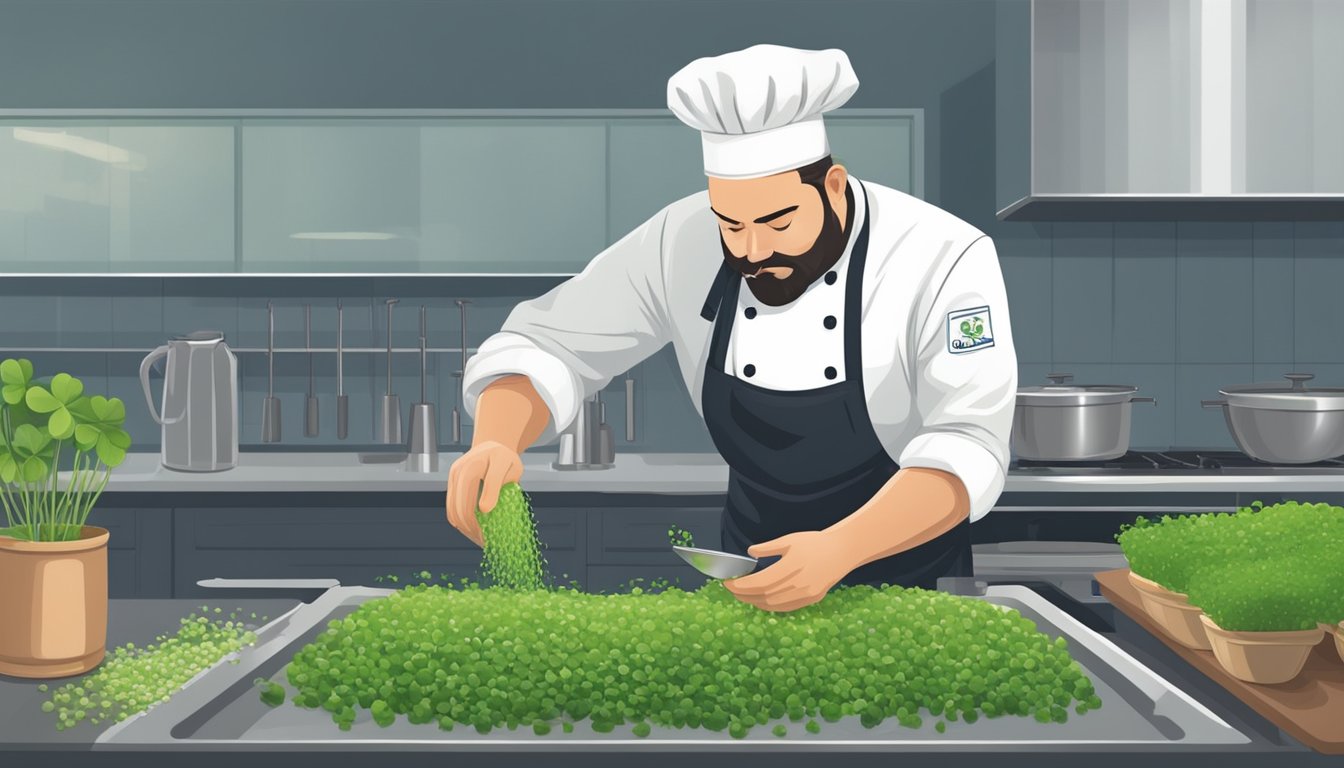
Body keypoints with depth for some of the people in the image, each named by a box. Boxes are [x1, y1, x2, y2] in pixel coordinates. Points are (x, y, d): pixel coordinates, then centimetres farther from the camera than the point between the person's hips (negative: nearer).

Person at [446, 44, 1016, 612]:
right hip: (762, 567, 2)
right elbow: (547, 344, -6)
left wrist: (839, 550, -43)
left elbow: (966, 448, -26)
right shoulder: (683, 243, -10)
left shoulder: (945, 262, -19)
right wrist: (495, 443, -27)